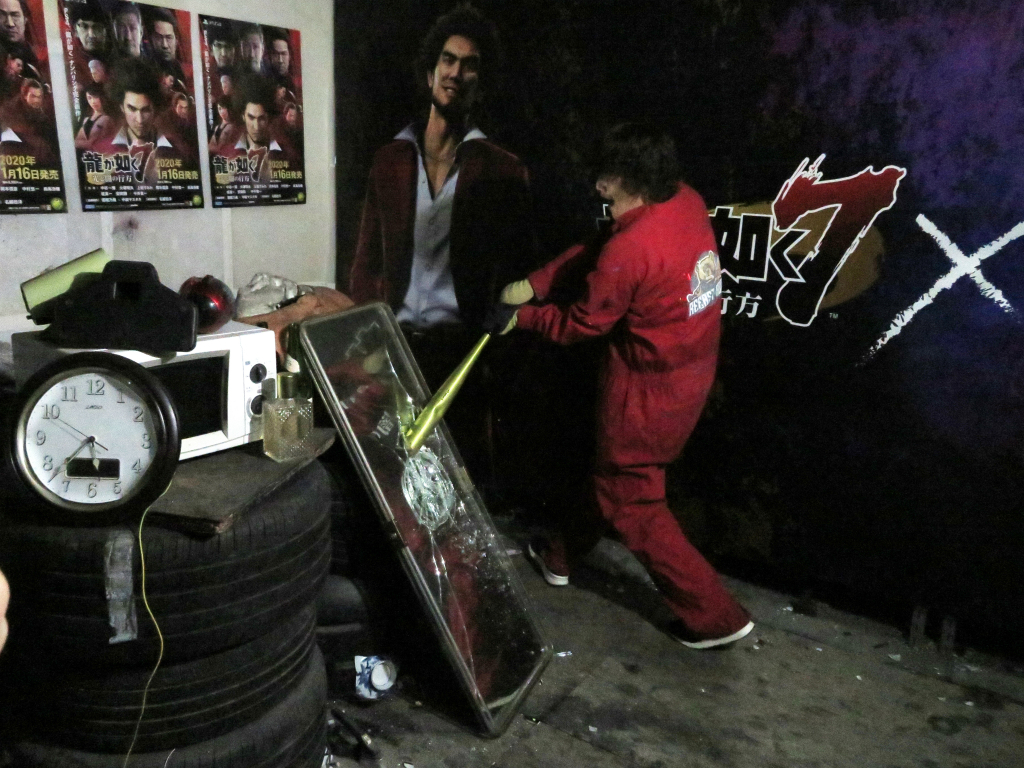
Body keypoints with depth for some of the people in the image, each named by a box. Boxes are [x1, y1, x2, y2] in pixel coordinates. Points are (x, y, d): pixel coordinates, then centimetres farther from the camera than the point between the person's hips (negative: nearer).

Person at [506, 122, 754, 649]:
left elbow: (579, 324, -14)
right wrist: (535, 283, -1)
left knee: (631, 501, 10)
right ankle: (564, 554, 48)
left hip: (648, 388, -9)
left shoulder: (631, 251, -30)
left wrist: (523, 316, 2)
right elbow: (599, 248, 4)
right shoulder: (688, 202, -4)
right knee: (611, 467, 25)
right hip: (691, 373, 9)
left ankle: (715, 615, 19)